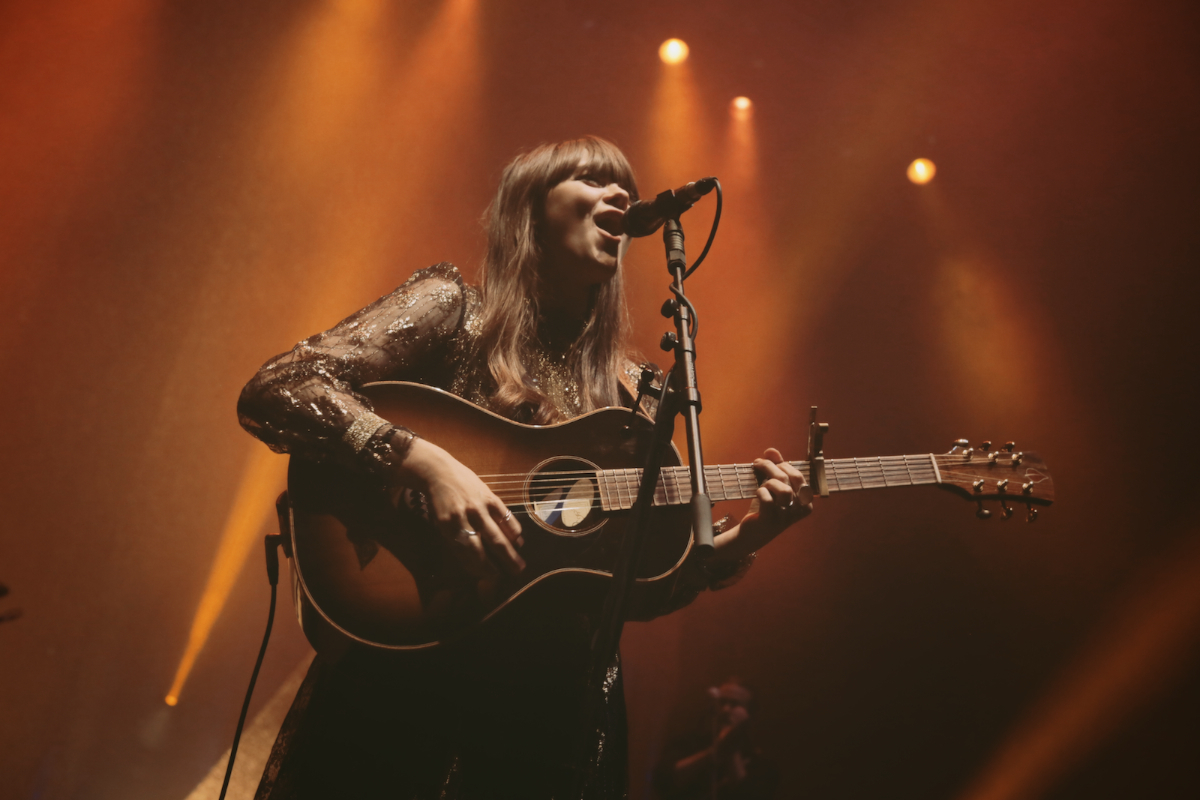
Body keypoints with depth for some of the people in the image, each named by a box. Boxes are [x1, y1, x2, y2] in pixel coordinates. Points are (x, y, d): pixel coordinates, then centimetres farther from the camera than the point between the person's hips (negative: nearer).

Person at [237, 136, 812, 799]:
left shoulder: (632, 391, 8)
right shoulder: (454, 307, -3)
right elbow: (273, 392, -15)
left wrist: (740, 541, -5)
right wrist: (426, 464, -26)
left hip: (556, 695, 4)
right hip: (406, 674, -4)